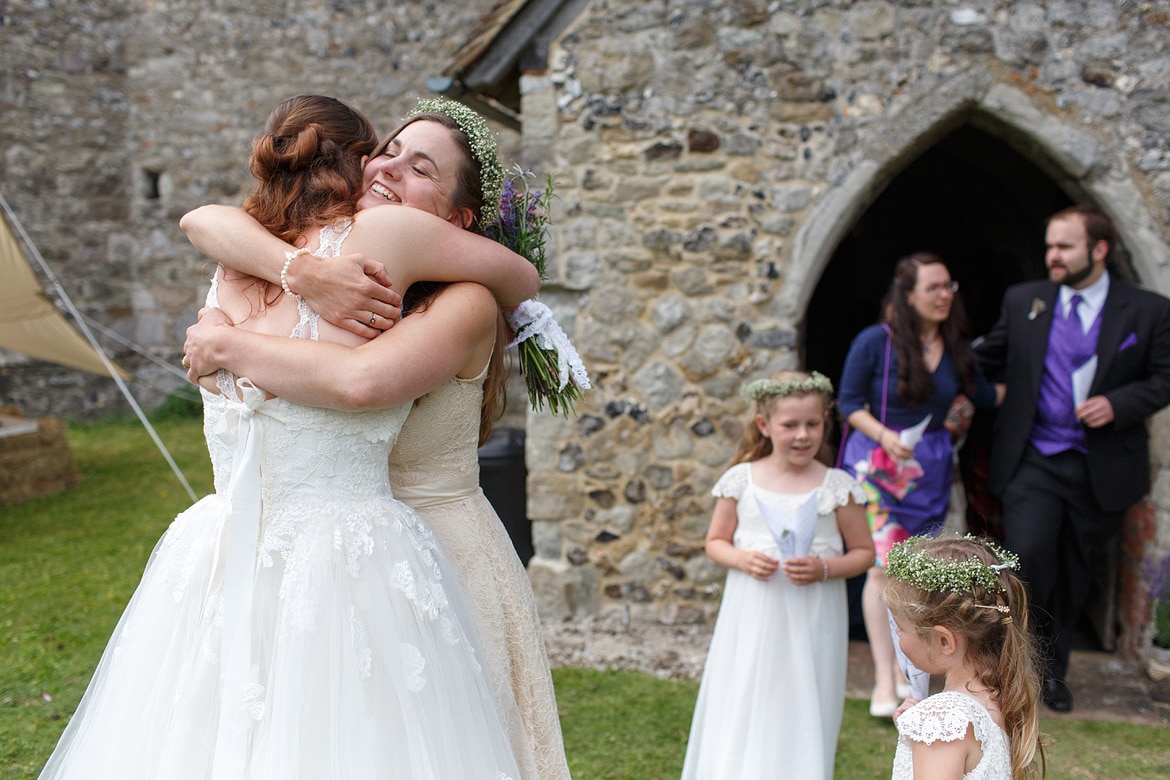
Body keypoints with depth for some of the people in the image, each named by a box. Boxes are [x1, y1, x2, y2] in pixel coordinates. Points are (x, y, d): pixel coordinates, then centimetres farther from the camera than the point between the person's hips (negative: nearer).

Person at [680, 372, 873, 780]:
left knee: (801, 714, 6)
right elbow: (715, 541, 8)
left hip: (811, 623, 0)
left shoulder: (837, 486, -4)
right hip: (752, 619, 1)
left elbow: (864, 552, 3)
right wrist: (742, 559, -12)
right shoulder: (741, 480, -2)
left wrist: (825, 569, -14)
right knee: (742, 713, 8)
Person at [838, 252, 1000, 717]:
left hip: (931, 469, 5)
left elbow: (985, 396, 18)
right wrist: (884, 435, -21)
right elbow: (849, 402, -8)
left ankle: (901, 663, 22)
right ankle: (884, 679, -6)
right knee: (884, 566, -11)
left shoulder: (955, 347, 5)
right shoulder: (875, 341, -10)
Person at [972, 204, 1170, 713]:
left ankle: (1053, 670, 32)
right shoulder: (1022, 300, 4)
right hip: (1032, 461, 0)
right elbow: (988, 360, 13)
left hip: (1102, 468, 1)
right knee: (1027, 558, -14)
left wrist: (1117, 404, -13)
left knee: (1077, 575, 12)